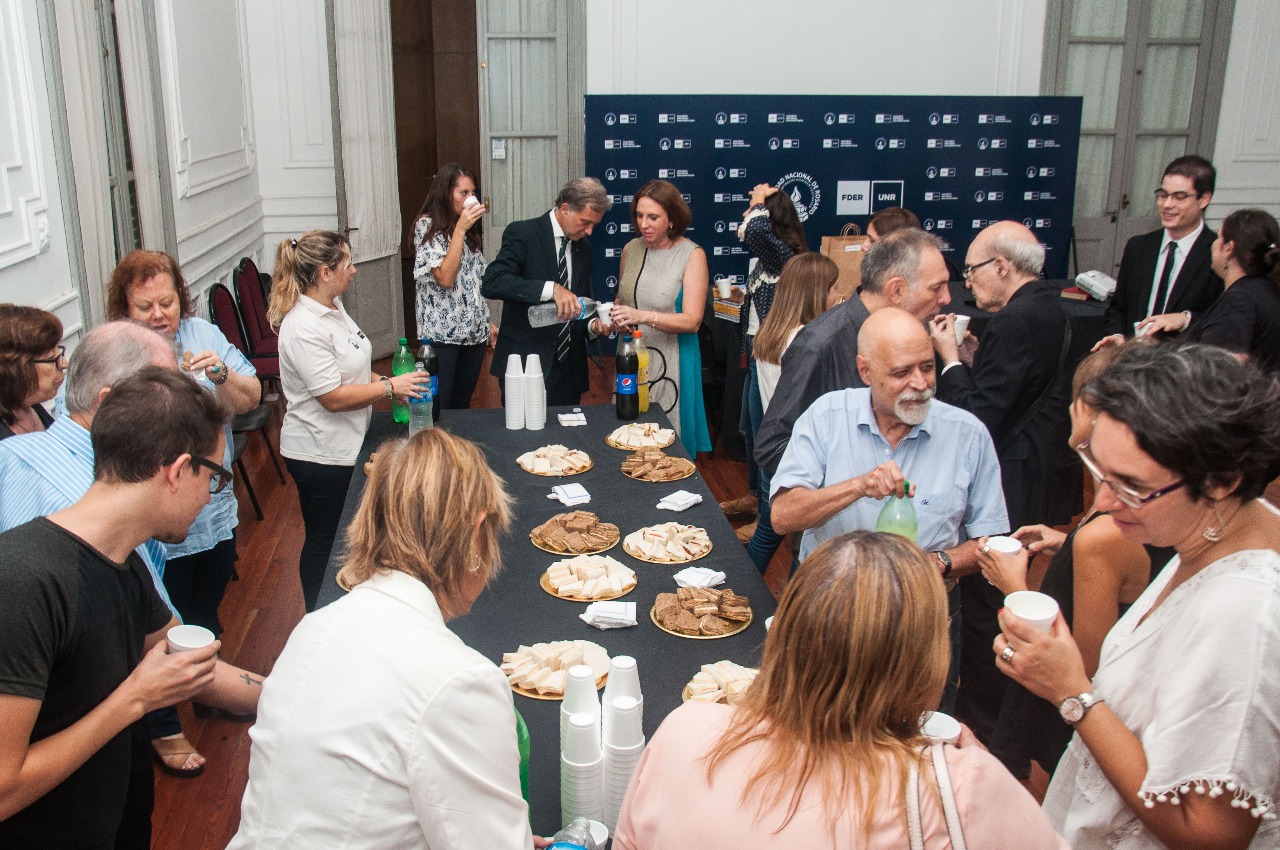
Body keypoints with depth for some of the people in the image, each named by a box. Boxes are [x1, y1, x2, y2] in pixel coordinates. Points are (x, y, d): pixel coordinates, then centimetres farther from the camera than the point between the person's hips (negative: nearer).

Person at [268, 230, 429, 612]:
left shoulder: (332, 306, 6)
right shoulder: (304, 328, -26)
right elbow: (333, 396, -26)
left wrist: (385, 382, 3)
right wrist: (390, 386, -19)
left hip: (343, 447, 10)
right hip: (320, 455, -10)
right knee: (323, 542, 7)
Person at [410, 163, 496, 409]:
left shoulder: (472, 229, 12)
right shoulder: (427, 225, -7)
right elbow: (445, 278, -18)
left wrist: (487, 323, 15)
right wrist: (459, 229, -18)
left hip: (474, 331, 6)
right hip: (442, 332, -6)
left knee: (462, 405, 12)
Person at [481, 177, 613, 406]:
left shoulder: (583, 246, 11)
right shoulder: (522, 233, -8)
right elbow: (491, 283, -22)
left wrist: (592, 324, -2)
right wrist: (551, 288, -31)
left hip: (569, 367, 6)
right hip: (526, 364, -6)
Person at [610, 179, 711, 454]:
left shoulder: (692, 254, -8)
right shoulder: (631, 249, 6)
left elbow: (692, 321, -15)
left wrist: (644, 317, -27)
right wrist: (612, 315, -2)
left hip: (670, 362, -4)